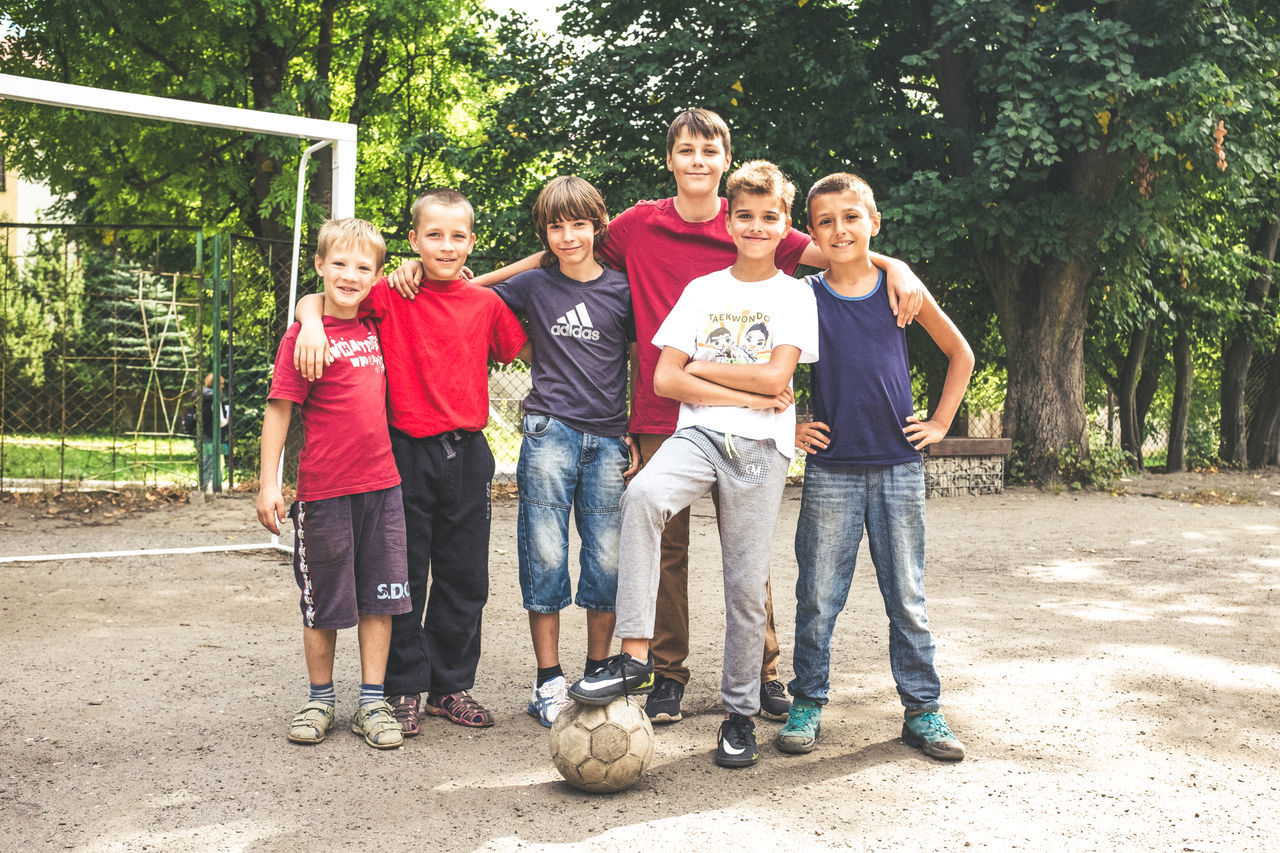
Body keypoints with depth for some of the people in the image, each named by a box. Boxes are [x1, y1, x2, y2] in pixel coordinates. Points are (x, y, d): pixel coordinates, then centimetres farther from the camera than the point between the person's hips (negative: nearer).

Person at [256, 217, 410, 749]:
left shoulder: (373, 327, 8)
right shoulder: (304, 335, -6)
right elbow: (279, 408, -7)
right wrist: (268, 482, -12)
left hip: (381, 484, 4)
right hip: (324, 488, -4)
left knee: (378, 598, 6)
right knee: (323, 604, 7)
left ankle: (372, 702, 15)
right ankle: (320, 700, 23)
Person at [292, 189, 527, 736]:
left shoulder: (485, 305, 4)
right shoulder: (391, 297, -3)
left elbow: (516, 351, 16)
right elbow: (314, 298, -7)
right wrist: (312, 321, -25)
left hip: (467, 454, 3)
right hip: (406, 452, -3)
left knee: (464, 578, 10)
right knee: (404, 578, 6)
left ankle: (452, 685, 24)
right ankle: (405, 689, 18)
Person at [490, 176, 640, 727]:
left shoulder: (622, 289, 7)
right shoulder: (533, 286, 8)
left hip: (609, 440, 1)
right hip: (550, 433, 0)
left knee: (607, 559, 2)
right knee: (545, 555, -1)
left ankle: (597, 674, 17)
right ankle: (548, 680, 9)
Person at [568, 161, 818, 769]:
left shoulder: (794, 295, 8)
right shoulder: (703, 290, 14)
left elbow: (776, 376, -7)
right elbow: (665, 380, 4)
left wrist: (702, 367, 0)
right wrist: (746, 395, -4)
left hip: (759, 447, -1)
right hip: (698, 433, 1)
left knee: (746, 586, -2)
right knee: (642, 496, -32)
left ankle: (740, 712, 16)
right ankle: (635, 656, -29)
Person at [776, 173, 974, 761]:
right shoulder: (804, 297, 0)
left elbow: (960, 354, 14)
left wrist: (940, 422, 9)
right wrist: (788, 425, 3)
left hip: (899, 465, 1)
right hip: (831, 468, -1)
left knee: (908, 596, 7)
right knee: (818, 596, 3)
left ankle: (922, 709, 17)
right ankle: (807, 704, 18)